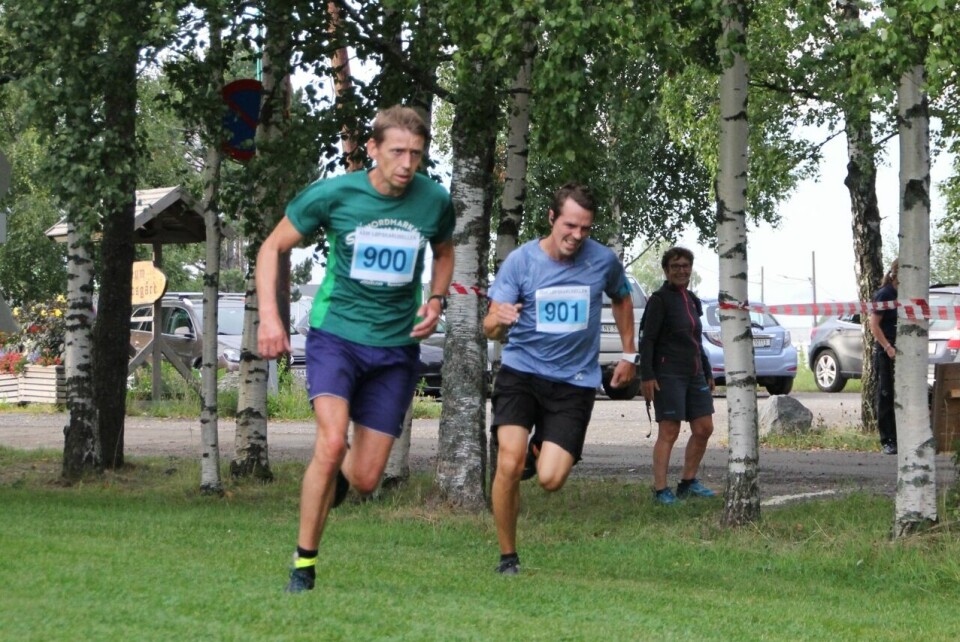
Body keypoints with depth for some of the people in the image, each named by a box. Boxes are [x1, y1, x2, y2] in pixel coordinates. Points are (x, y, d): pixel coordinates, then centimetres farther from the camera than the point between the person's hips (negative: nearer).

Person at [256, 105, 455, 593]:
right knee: (332, 442, -26)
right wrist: (269, 316, -11)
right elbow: (272, 247, 1)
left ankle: (329, 485, 40)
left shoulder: (434, 201, -3)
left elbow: (444, 253, 20)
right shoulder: (331, 195, -10)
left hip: (396, 347, 3)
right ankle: (304, 563, -12)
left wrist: (436, 301, 1)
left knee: (364, 480, 1)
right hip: (335, 333, -3)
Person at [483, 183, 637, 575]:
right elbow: (491, 328, -9)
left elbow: (622, 300, 20)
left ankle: (540, 453, 27)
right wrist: (498, 321, -33)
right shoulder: (521, 260, -7)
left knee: (550, 480, -12)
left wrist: (629, 354, 18)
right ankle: (507, 556, 1)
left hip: (575, 381, 1)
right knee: (509, 465, -19)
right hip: (521, 371, -1)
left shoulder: (603, 260, -2)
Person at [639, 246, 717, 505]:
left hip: (694, 374, 8)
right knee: (669, 432, -8)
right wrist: (647, 376, -19)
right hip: (668, 375, -8)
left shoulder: (692, 300, 16)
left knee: (704, 428, 8)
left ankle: (688, 483, 20)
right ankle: (660, 490, -5)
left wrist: (707, 373, 24)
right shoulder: (660, 300, -8)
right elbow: (647, 339, -12)